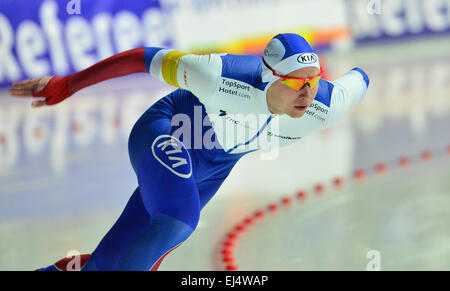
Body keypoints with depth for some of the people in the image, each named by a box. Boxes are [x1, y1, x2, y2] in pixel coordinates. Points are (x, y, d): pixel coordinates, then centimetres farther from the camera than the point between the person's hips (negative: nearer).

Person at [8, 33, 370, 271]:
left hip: (214, 164, 5)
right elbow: (147, 58, -29)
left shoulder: (325, 107, -30)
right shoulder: (220, 77, -40)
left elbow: (358, 80, -7)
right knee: (179, 220, -32)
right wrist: (67, 85, -22)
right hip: (166, 132, -5)